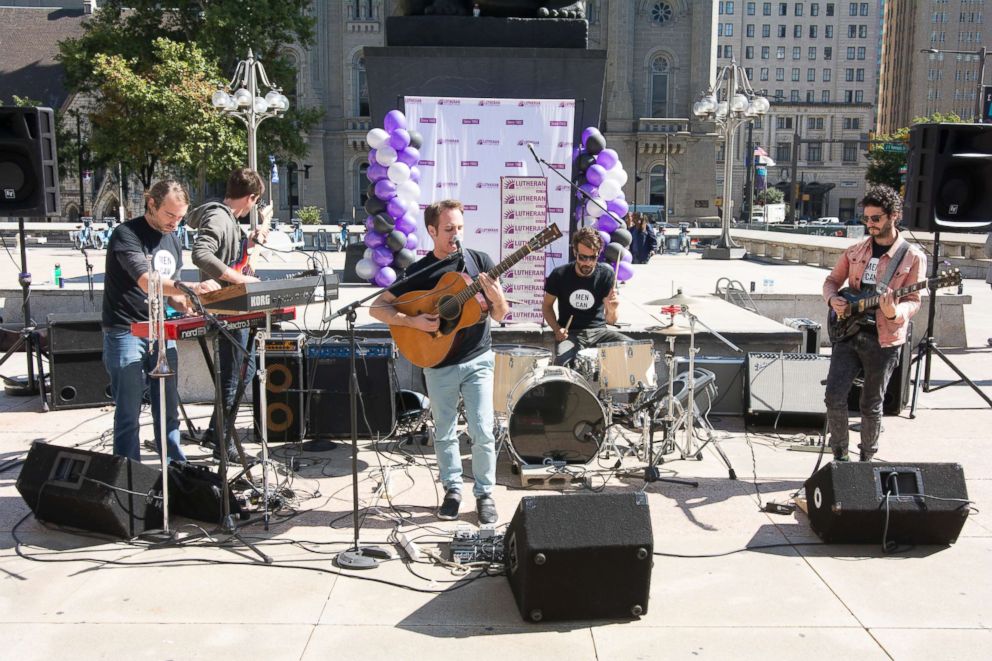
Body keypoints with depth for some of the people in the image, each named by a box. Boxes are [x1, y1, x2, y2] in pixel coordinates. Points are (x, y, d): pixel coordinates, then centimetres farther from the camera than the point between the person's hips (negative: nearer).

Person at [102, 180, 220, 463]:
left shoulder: (172, 240, 12)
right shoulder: (127, 234, -12)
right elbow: (146, 282, -27)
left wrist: (187, 305, -3)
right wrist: (191, 288, -40)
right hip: (126, 333, -7)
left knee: (168, 410, 11)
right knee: (128, 413, -3)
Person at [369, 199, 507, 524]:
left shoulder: (480, 261, -2)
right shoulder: (419, 271, -5)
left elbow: (499, 316, 0)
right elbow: (377, 307, -5)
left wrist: (497, 298, -22)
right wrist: (411, 321, -19)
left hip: (477, 359, 0)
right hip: (439, 364, 0)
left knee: (483, 432, -4)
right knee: (444, 433, 10)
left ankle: (485, 493, 14)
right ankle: (453, 489, 29)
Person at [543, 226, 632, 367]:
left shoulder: (606, 274, -6)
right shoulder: (560, 275, -7)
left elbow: (611, 320, -7)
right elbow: (547, 306, 8)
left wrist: (611, 311, -31)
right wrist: (557, 329, -9)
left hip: (598, 331, 2)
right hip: (570, 333, -2)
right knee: (562, 361, -33)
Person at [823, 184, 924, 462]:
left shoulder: (912, 257, -3)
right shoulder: (856, 250, 9)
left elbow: (913, 300, -5)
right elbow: (832, 280, 17)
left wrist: (894, 313, -27)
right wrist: (832, 298, -5)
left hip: (883, 340, -3)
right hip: (848, 332, 3)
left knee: (871, 405, 7)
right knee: (834, 396, -7)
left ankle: (866, 458, 25)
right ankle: (840, 456, 9)